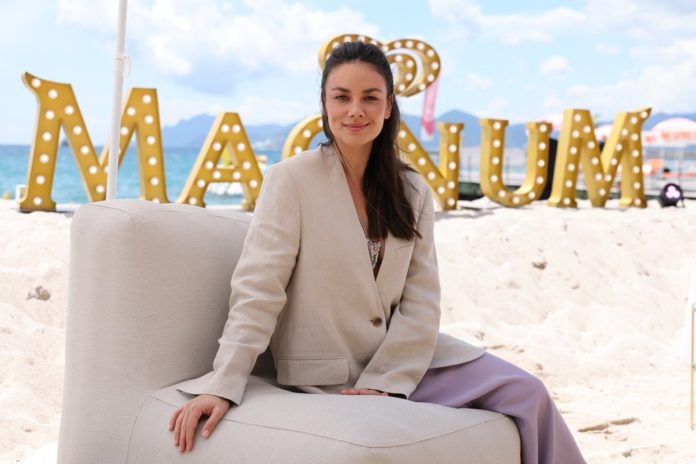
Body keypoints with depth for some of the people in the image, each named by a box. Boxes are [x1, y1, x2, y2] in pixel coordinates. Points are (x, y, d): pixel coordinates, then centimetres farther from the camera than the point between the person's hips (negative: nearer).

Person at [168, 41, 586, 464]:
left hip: (402, 361, 5)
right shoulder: (291, 179, -10)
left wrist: (383, 380, -13)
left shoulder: (412, 191, 4)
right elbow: (257, 288, -15)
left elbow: (422, 301, -1)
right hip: (329, 375, -5)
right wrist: (221, 384, -24)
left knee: (527, 393, -9)